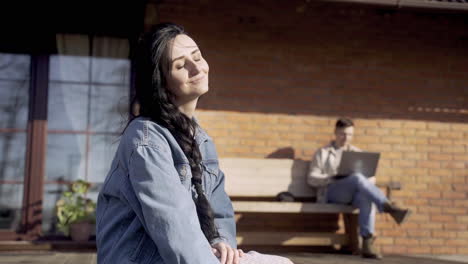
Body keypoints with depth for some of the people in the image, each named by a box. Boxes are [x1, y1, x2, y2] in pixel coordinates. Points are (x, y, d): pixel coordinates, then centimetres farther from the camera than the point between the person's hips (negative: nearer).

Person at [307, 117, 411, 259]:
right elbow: (311, 179, 4)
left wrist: (366, 182, -7)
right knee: (358, 178, -35)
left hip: (353, 194, 3)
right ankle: (389, 207, -44)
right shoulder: (322, 153, 15)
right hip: (330, 192, -3)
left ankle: (367, 244, -41)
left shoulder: (357, 153, 25)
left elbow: (371, 178, 18)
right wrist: (332, 178, -14)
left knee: (366, 197, -36)